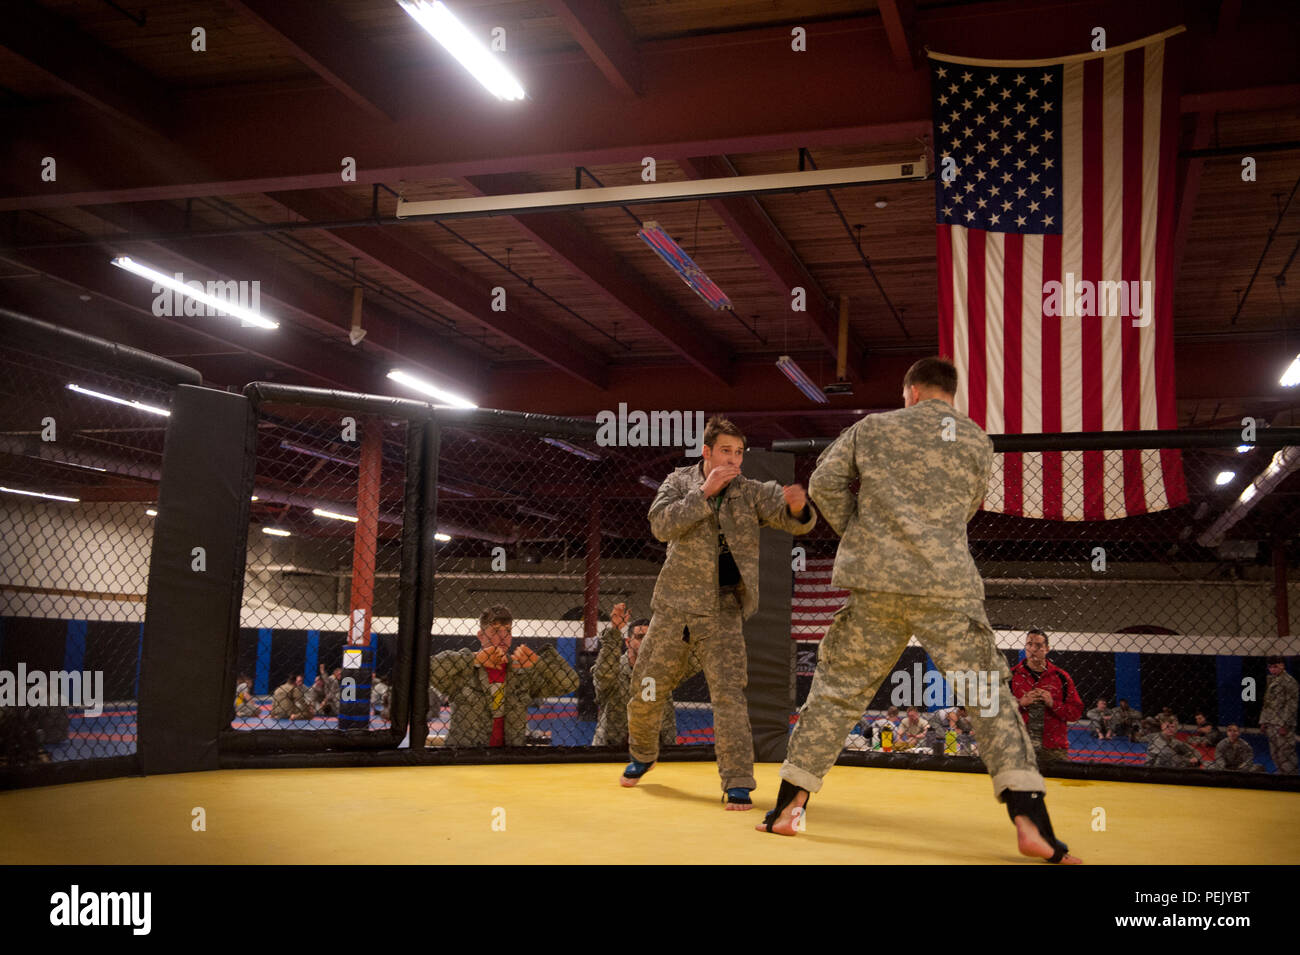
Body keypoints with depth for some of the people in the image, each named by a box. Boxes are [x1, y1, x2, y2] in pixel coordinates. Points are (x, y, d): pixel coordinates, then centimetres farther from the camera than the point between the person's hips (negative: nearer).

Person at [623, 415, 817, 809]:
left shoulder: (752, 493, -1)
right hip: (674, 606, 1)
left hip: (722, 612, -1)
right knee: (646, 690, 11)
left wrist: (798, 506, -34)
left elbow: (797, 523, -10)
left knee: (728, 691, -14)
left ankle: (738, 783, -9)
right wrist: (705, 491, -21)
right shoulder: (679, 482, 1)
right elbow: (661, 525, -16)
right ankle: (642, 755, 38)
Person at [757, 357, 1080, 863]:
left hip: (875, 581, 1)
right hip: (947, 585, 0)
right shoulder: (977, 441, 10)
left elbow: (824, 483, 6)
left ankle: (788, 806, 15)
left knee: (837, 689, 11)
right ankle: (1030, 820, -8)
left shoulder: (872, 428, 7)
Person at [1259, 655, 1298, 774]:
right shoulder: (1271, 680, 16)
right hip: (1271, 724, 8)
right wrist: (1263, 722, 14)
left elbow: (1291, 704, -13)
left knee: (1285, 753, -7)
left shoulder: (1288, 681, -9)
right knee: (1274, 753, 11)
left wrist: (1285, 725, -17)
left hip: (1283, 724, -8)